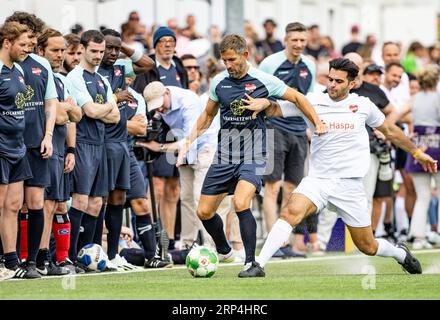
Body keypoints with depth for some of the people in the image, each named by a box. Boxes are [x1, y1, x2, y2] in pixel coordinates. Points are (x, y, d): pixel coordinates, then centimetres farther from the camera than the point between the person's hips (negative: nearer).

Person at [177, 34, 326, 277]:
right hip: (223, 155, 5)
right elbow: (208, 115, 19)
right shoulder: (219, 82, 3)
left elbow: (296, 97, 5)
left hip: (252, 156, -5)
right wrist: (190, 140, 10)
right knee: (204, 212, 5)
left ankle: (252, 263, -20)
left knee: (241, 204, -27)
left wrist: (318, 123, -3)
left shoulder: (263, 81, -8)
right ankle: (223, 251, 32)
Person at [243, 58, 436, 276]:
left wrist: (417, 153, 23)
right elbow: (276, 109, -4)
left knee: (368, 247, 7)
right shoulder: (313, 101, -2)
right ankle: (258, 265, -31)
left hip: (350, 184, 0)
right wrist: (264, 103, -27)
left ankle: (400, 254, 41)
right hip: (317, 180, 0)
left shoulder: (364, 105, 0)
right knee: (292, 212, -30)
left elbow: (390, 130, 16)